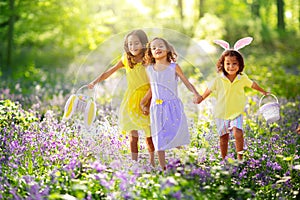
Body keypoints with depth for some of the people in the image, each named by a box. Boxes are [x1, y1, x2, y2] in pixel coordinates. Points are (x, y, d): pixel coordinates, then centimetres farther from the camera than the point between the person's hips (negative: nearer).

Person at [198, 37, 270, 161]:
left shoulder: (242, 78, -6)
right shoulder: (219, 80, -12)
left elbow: (252, 84, 14)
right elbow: (209, 89, 5)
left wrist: (263, 92, 29)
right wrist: (200, 99, 16)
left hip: (237, 113, 0)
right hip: (221, 113, 0)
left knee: (238, 133, -21)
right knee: (223, 137, 9)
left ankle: (240, 157, -8)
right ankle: (223, 159, 24)